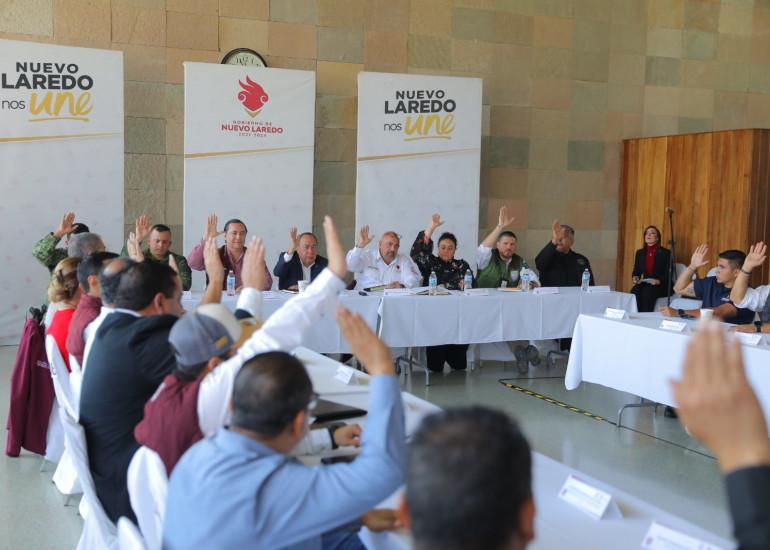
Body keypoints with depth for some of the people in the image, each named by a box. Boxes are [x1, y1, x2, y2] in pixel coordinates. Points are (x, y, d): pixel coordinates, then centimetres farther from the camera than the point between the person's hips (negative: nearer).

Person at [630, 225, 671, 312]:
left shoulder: (665, 253, 0)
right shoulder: (640, 253, 15)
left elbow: (668, 274, -5)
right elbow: (636, 271, 16)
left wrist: (659, 281, -23)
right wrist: (635, 278, -7)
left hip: (661, 286, -4)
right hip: (645, 284, 4)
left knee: (647, 291, -35)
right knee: (635, 291, -29)